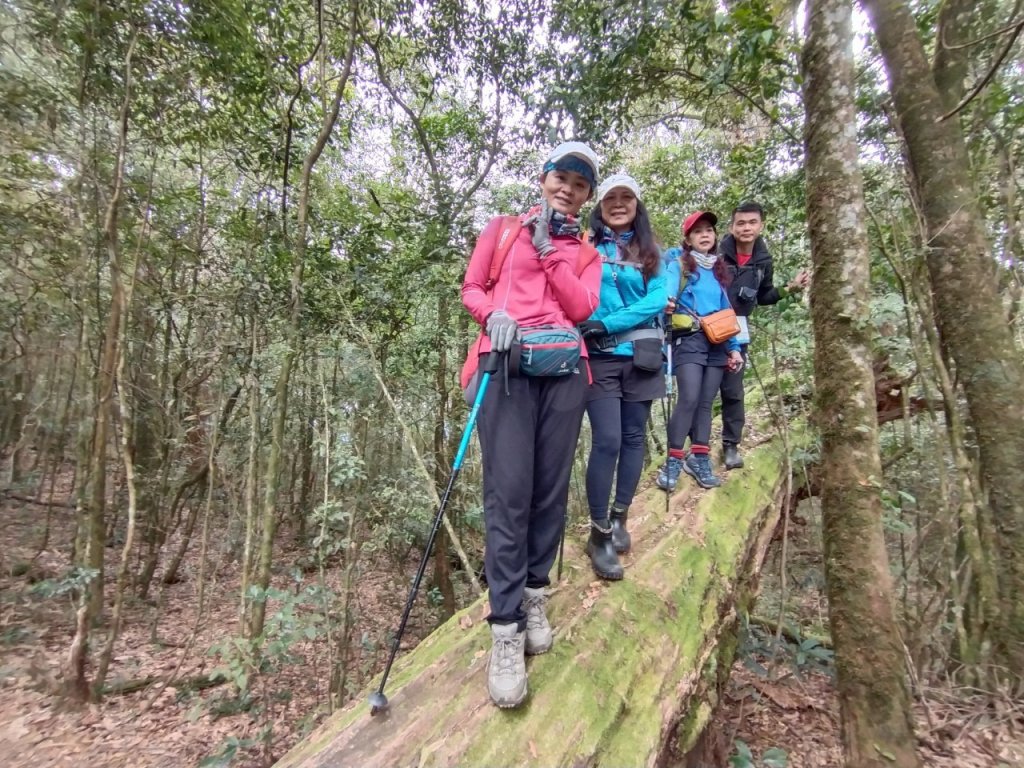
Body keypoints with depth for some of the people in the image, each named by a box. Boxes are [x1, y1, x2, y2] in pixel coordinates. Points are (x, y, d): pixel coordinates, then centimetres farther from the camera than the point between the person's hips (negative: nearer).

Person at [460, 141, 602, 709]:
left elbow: (582, 308, 5)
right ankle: (506, 627, -4)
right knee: (508, 490, -11)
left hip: (564, 368, 3)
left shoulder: (585, 253, 23)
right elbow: (471, 288, 11)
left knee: (551, 487, 2)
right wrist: (494, 314, -10)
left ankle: (534, 594, 21)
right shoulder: (501, 230, 18)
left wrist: (550, 250, 2)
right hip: (507, 364, -3)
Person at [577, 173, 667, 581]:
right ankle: (599, 534, 3)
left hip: (640, 356, 3)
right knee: (607, 440, -10)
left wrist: (607, 324, -16)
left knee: (634, 437, 8)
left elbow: (657, 300, -4)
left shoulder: (650, 252, 11)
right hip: (600, 357, -3)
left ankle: (620, 518, 26)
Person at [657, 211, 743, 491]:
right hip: (688, 339, -6)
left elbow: (726, 311, 19)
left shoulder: (719, 269, 20)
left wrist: (734, 347, 12)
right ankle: (673, 461, -7)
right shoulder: (679, 263, 3)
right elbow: (668, 287, -19)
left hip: (717, 343, 6)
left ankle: (699, 458, 12)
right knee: (689, 399, -16)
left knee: (706, 402, 5)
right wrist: (667, 301, -44)